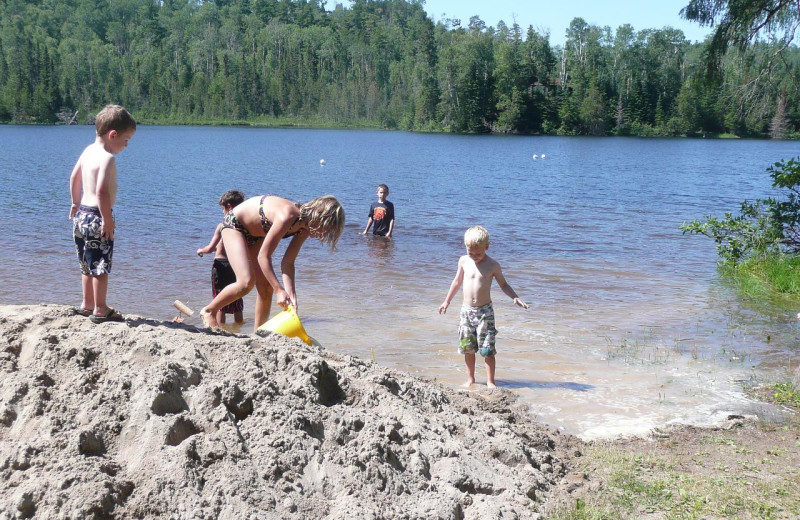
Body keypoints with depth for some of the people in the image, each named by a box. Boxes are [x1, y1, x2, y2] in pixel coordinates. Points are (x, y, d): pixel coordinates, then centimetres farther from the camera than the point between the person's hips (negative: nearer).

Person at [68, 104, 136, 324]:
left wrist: (76, 203, 31)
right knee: (101, 266, 1)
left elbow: (74, 178, 20)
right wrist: (108, 220, -21)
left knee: (88, 264, 20)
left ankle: (87, 304, 30)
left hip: (82, 214, 9)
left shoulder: (88, 150, 8)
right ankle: (100, 310, 8)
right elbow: (102, 191, -28)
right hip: (97, 217, -9)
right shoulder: (107, 158, -19)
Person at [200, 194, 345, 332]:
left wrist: (290, 293, -23)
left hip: (256, 234, 8)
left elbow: (288, 262, -10)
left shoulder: (305, 227, -13)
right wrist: (279, 290, -35)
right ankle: (209, 311, 0)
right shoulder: (288, 216, -38)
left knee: (266, 287, 0)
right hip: (234, 224, -8)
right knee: (247, 281, -21)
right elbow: (263, 256, -34)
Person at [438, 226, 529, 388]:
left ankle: (490, 381, 4)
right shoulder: (463, 261, 2)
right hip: (466, 310, 3)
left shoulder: (493, 265, -6)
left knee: (487, 349, -5)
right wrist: (447, 301, 23)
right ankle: (470, 379, 21)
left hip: (485, 311, -3)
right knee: (467, 348, 8)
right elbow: (457, 281, 17)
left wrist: (515, 298, -11)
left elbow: (503, 285, 5)